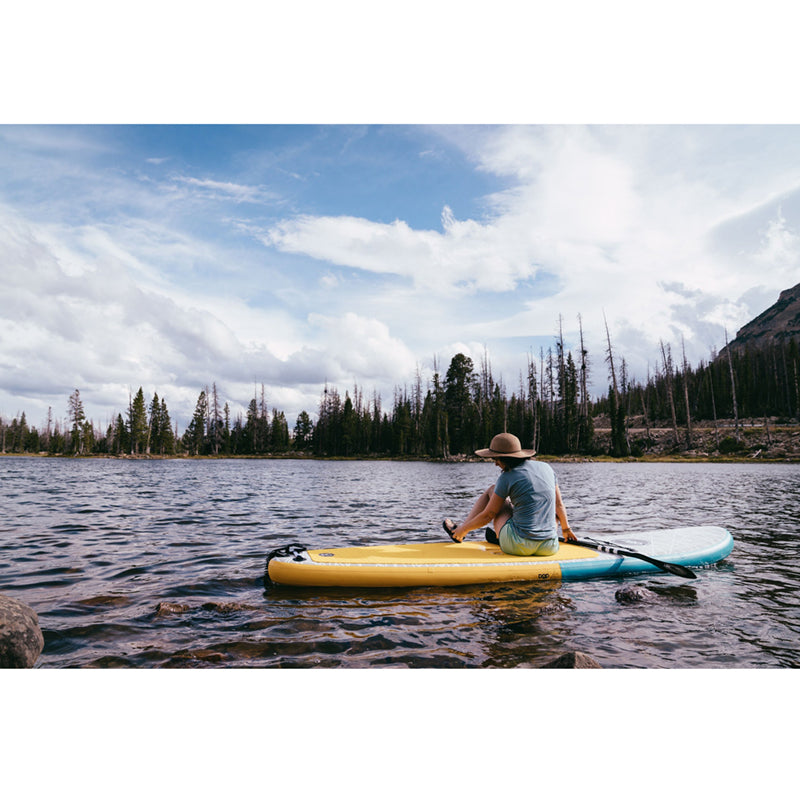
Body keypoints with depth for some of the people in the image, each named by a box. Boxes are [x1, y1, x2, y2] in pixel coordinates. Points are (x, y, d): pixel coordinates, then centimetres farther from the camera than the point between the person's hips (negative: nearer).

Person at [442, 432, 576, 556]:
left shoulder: (507, 478, -9)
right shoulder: (546, 468, 5)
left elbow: (488, 516, -2)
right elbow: (559, 505, 13)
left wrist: (463, 530, 14)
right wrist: (566, 528, 32)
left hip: (519, 547, -4)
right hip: (549, 548, 5)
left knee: (492, 490, 15)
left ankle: (458, 532, 30)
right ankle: (500, 537, 49)